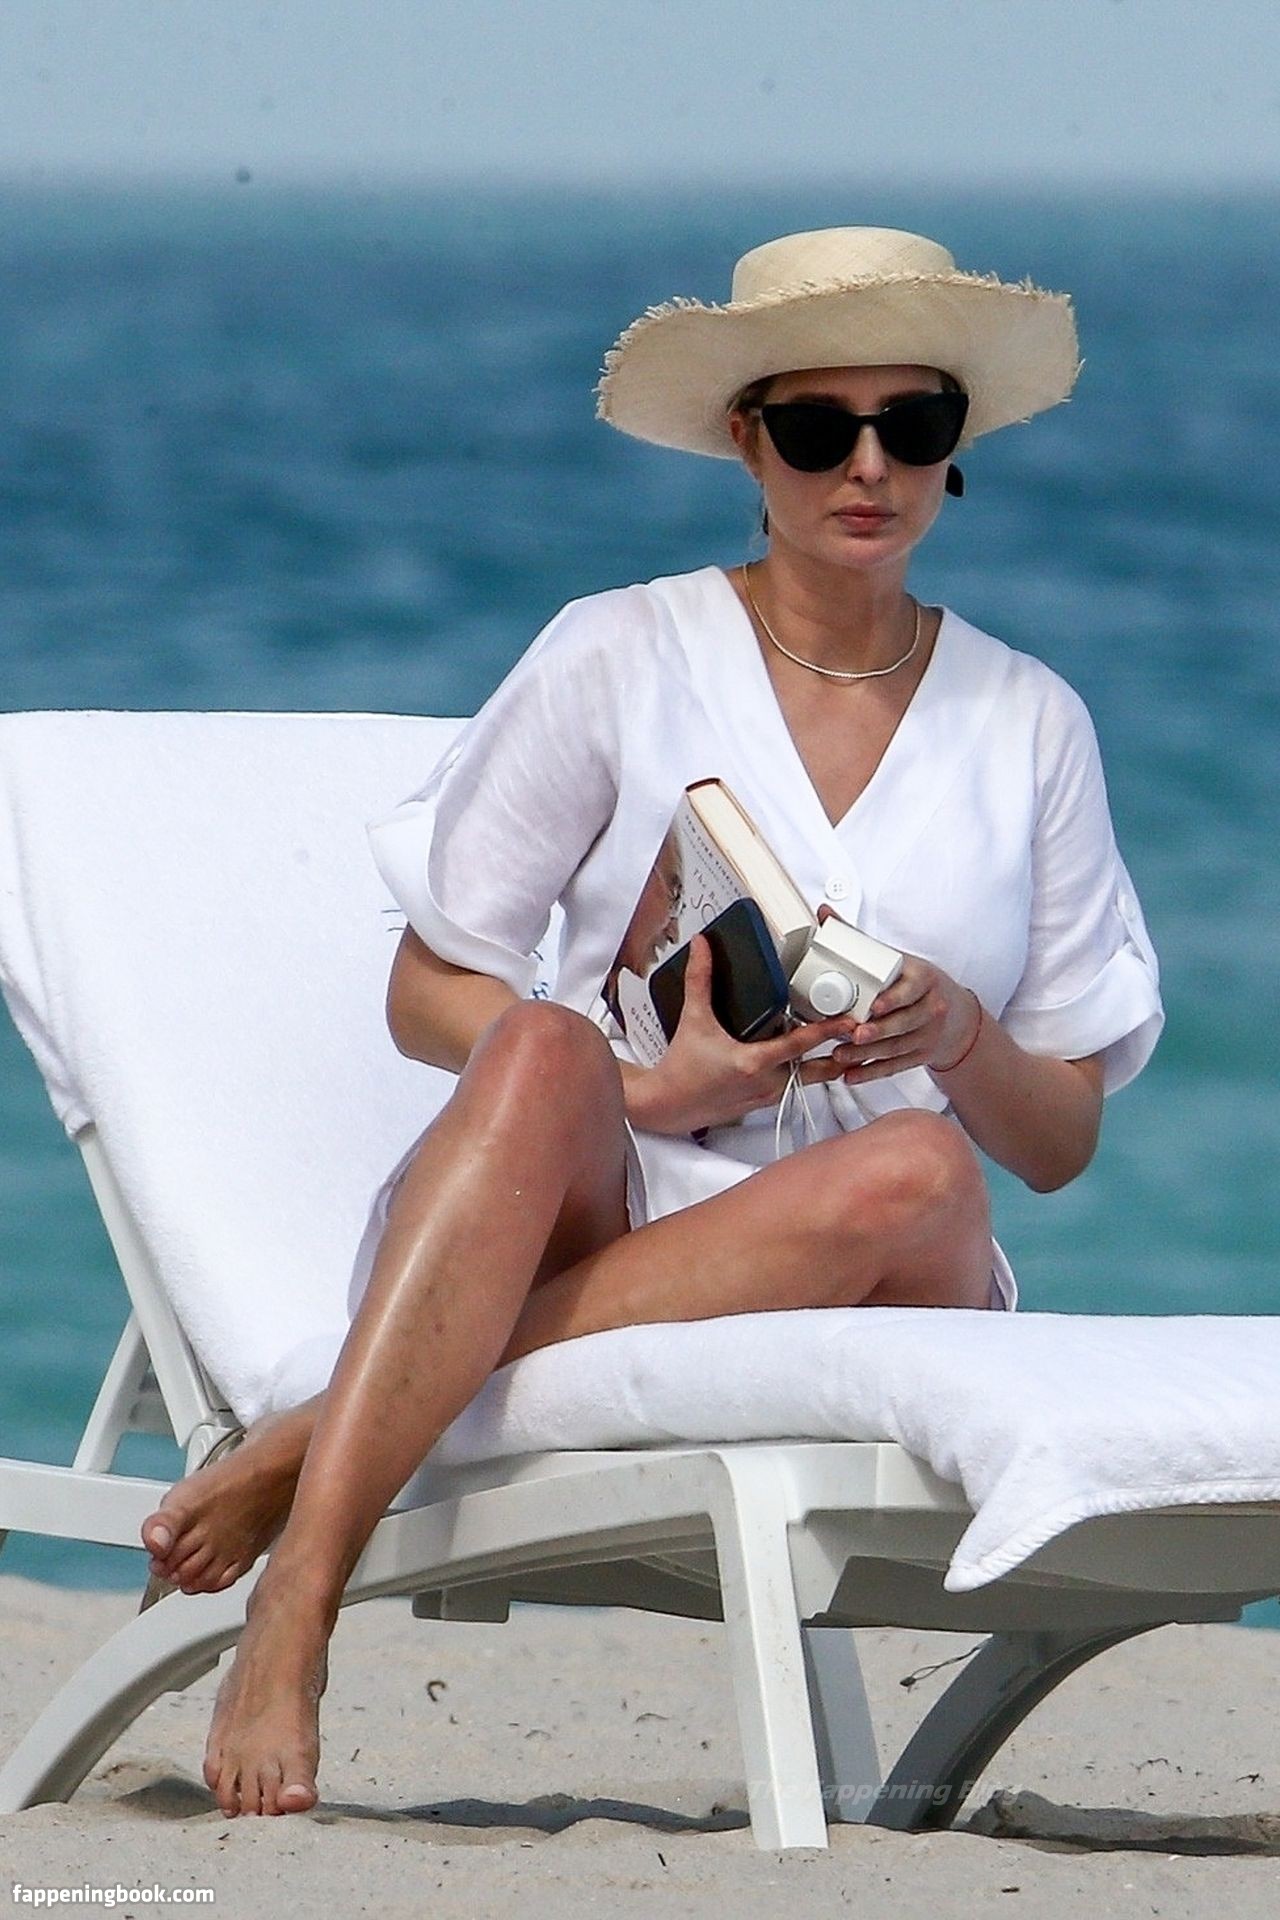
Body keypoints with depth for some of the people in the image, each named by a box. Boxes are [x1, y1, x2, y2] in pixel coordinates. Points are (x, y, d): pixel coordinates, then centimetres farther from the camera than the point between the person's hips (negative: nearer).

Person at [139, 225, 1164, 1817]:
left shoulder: (1029, 725, 14)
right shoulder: (618, 657, 8)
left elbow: (1060, 1141, 14)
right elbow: (429, 994, 7)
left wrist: (958, 1038, -9)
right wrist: (651, 1089, -12)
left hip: (867, 1275, 1)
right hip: (583, 1211, -1)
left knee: (914, 1173, -36)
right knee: (545, 1051, -37)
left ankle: (312, 1446, -35)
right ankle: (292, 1617, -49)